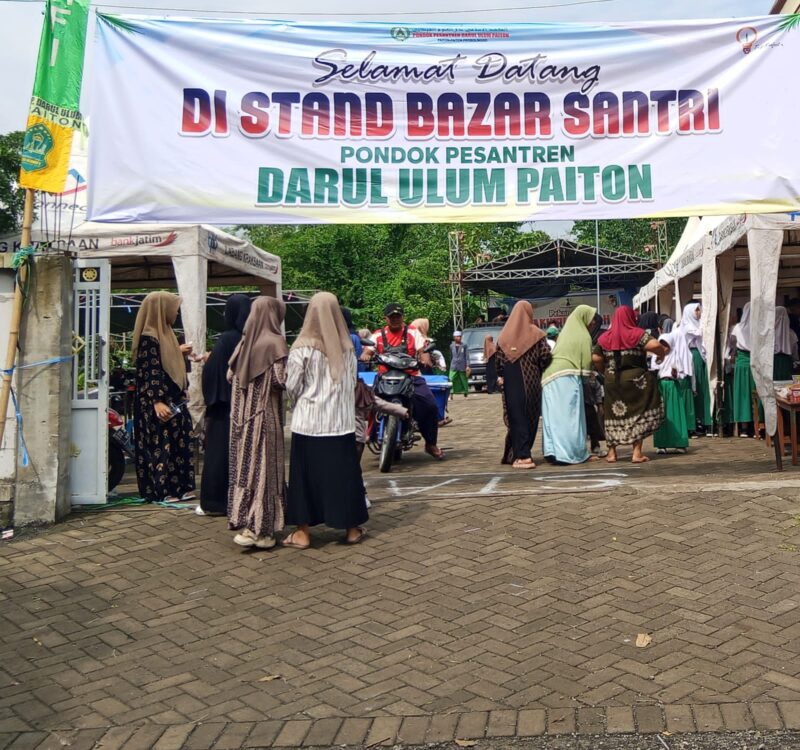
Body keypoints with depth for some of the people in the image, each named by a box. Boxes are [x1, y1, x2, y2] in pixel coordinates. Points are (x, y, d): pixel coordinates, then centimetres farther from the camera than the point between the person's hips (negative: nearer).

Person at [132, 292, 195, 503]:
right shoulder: (149, 338, -15)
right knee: (160, 444, -4)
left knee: (177, 444, 11)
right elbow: (150, 372, -21)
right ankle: (160, 490, 3)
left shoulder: (163, 333, 14)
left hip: (172, 400, 10)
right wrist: (157, 401, -26)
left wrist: (179, 352, 30)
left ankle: (178, 487, 18)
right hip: (157, 404, -10)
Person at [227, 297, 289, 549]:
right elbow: (280, 381, -16)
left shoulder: (245, 341, 8)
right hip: (264, 416, -6)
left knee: (245, 467, 10)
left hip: (242, 415, 6)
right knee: (263, 468, -2)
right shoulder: (274, 342, -11)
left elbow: (231, 376, 15)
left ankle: (244, 523, 14)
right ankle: (260, 529, 1)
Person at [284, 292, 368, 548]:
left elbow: (292, 386, -5)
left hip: (309, 421, -3)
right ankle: (352, 529, 19)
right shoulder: (347, 347, 0)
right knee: (344, 471, 11)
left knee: (307, 473, 6)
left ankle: (303, 533, 12)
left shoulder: (303, 348, -10)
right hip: (341, 420, 3)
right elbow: (352, 383, 4)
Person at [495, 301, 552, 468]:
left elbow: (498, 359, 2)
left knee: (516, 417, 3)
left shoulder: (504, 334, 3)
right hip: (531, 381, -2)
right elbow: (546, 356, -9)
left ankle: (519, 455, -3)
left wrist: (501, 376, 15)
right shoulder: (535, 333, -4)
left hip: (510, 382, 2)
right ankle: (523, 453, 10)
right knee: (530, 417, 8)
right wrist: (538, 369, 9)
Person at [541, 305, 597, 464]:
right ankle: (571, 453, -3)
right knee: (569, 416, -4)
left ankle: (552, 451, 0)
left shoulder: (565, 331, 22)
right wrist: (588, 374, 16)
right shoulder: (583, 335, 1)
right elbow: (586, 361, -1)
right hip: (567, 377, -7)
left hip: (550, 376, 7)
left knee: (554, 416, 4)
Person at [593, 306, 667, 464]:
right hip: (635, 379, -4)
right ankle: (637, 452, 3)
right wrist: (663, 352, 0)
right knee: (639, 414, 6)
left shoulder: (605, 337, 5)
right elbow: (655, 345, -20)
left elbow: (596, 359, 3)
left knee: (614, 415, 12)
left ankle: (611, 452, 14)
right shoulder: (637, 333, -6)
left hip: (612, 381, 4)